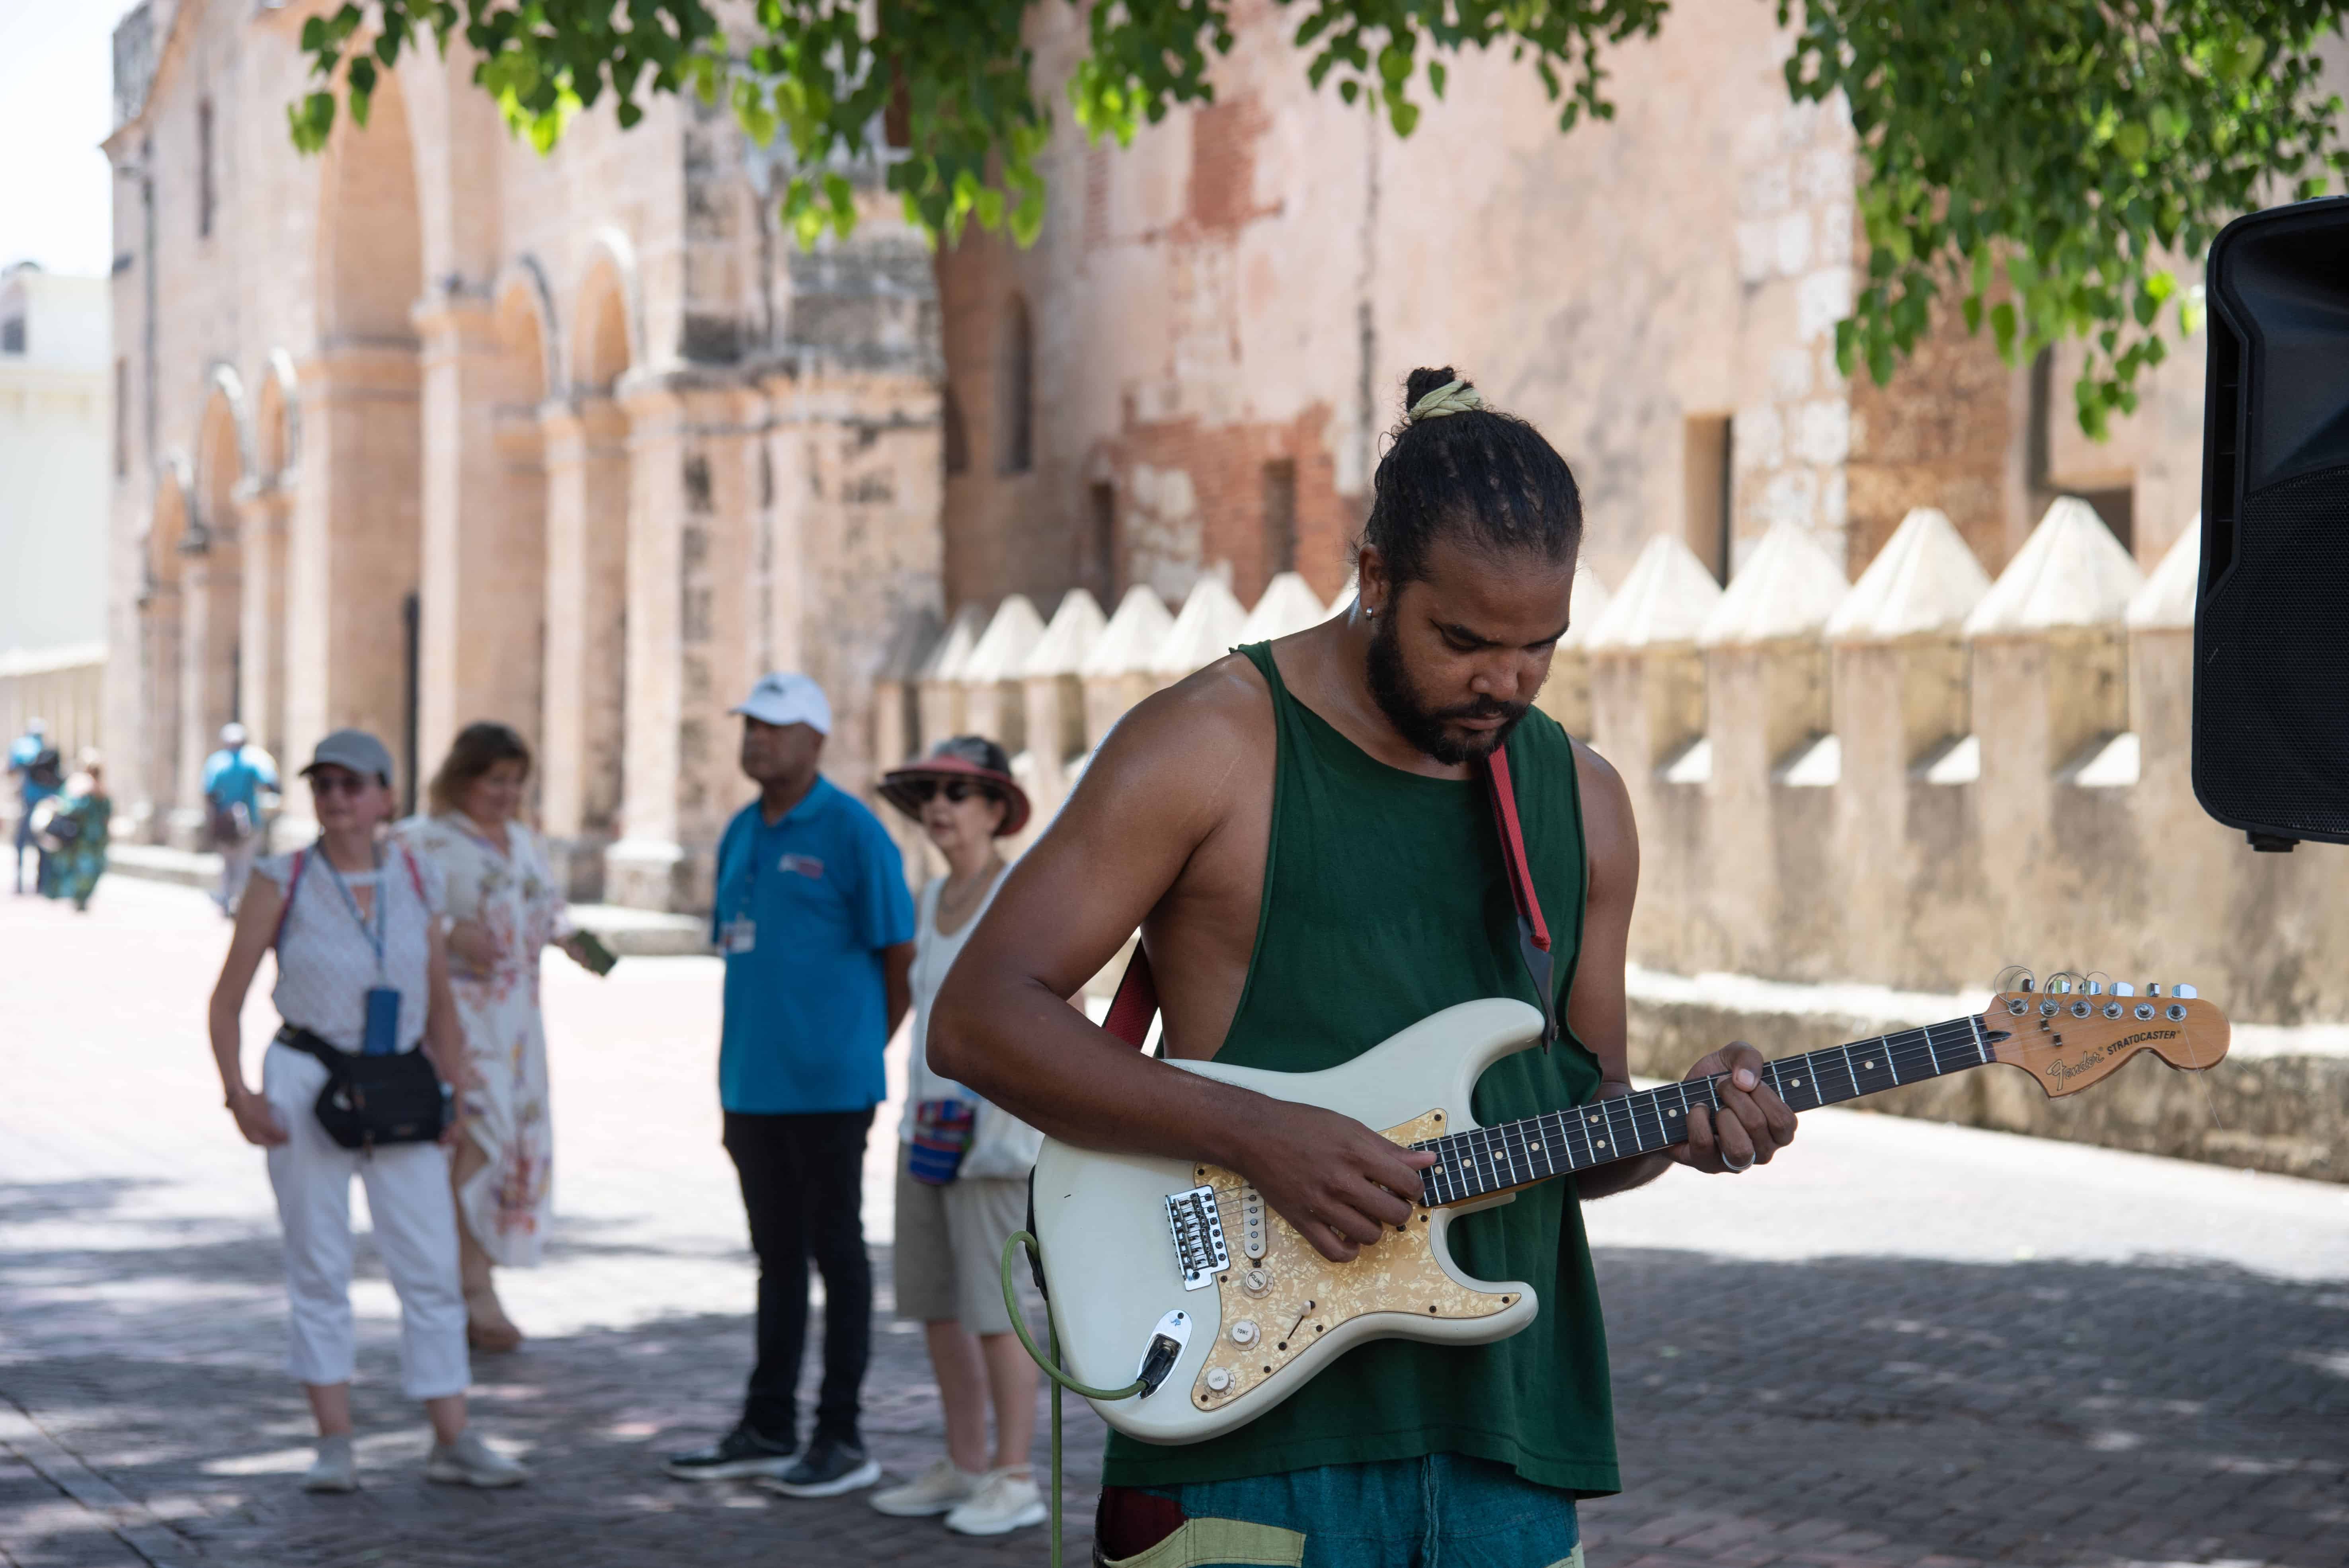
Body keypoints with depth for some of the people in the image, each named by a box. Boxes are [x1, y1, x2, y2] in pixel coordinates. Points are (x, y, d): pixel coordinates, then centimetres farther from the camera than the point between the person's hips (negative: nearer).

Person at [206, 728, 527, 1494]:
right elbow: (227, 1000, 0)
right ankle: (335, 1444, 8)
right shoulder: (283, 883, -2)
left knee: (433, 1269, 0)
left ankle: (454, 1442, 5)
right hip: (307, 1085, -2)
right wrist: (239, 1095, -10)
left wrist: (454, 1086, 10)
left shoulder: (417, 881, 6)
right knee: (319, 1269, 2)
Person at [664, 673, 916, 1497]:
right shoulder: (741, 834, 14)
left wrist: (863, 1052, 1)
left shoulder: (852, 833, -9)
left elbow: (903, 957, -7)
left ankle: (841, 1439, 5)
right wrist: (730, 1084, 15)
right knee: (777, 1255, 13)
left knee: (835, 1252, 0)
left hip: (827, 1087, -7)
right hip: (752, 1083, 7)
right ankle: (767, 1430, 20)